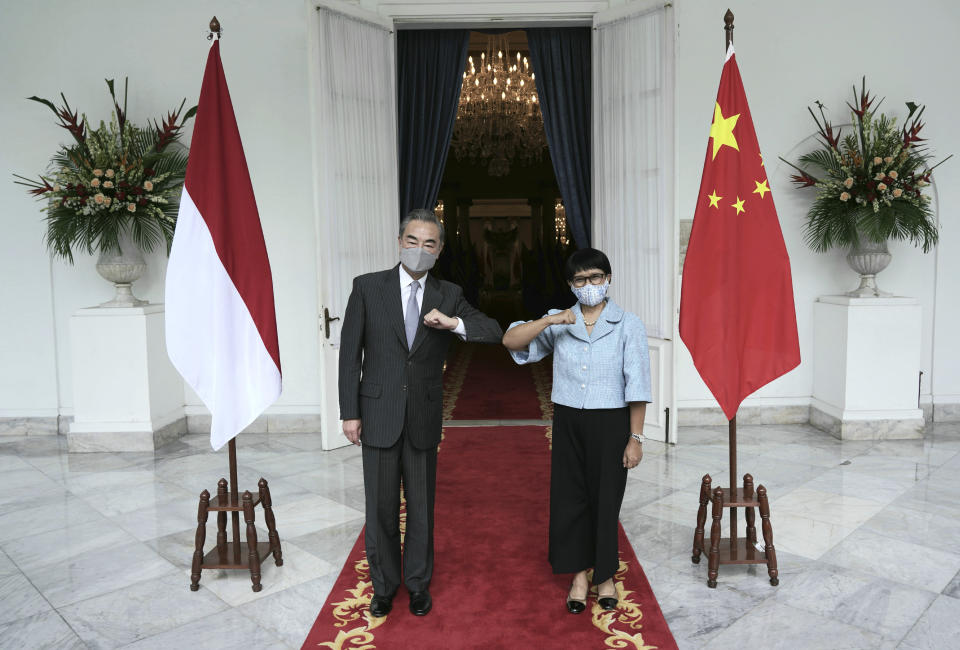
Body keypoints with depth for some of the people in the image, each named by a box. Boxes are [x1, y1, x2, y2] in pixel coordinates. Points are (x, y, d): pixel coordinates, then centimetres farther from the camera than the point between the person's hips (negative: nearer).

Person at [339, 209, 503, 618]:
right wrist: (350, 413, -6)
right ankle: (384, 584, 30)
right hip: (379, 415, -1)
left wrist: (453, 323, -20)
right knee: (380, 506, 9)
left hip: (424, 418, 2)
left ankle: (418, 583, 33)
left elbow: (494, 332, -2)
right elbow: (350, 354, -3)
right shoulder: (368, 287, -3)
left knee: (421, 505, 13)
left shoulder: (449, 296, 3)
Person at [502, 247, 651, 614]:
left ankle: (605, 576, 30)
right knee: (569, 496, 8)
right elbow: (510, 341, -6)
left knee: (606, 498, 9)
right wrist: (549, 321, -19)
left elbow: (637, 386, -6)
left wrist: (635, 438, -9)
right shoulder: (559, 323, 3)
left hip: (611, 423, -2)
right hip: (568, 422, 3)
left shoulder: (628, 325, -4)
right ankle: (579, 575, 27)